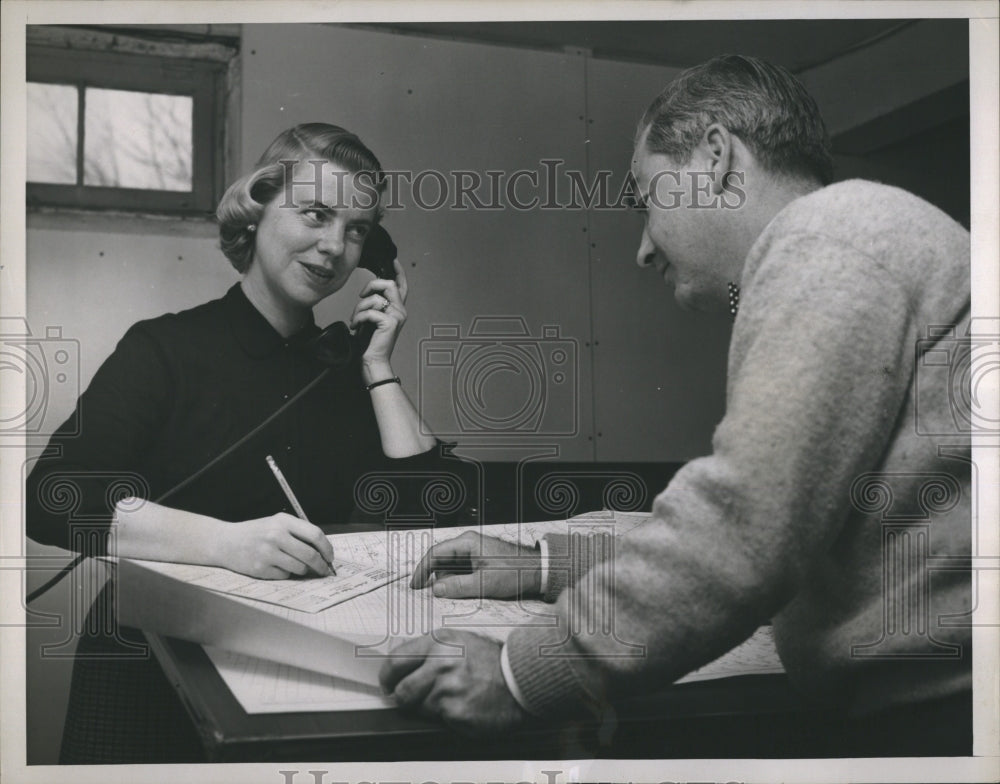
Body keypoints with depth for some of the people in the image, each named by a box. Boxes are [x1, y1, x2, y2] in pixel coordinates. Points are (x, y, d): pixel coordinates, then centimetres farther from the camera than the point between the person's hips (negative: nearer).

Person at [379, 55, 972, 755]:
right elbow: (769, 530, 21)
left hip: (944, 707, -9)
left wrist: (520, 678, -12)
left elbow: (747, 532, -20)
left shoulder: (830, 230, -9)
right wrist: (542, 567, 18)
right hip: (913, 700, 9)